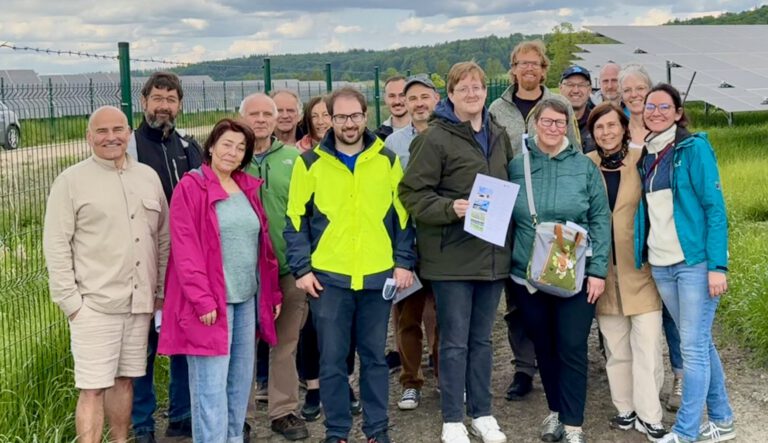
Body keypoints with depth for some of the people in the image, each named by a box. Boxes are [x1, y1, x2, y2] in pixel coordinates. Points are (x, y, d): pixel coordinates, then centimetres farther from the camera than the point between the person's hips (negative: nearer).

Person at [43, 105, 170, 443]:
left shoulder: (148, 177, 10)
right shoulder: (71, 181, -3)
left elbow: (163, 237, 14)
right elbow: (56, 244, -6)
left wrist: (161, 290, 10)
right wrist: (70, 300, -10)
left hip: (139, 301, 5)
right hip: (94, 304, -4)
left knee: (124, 379, 15)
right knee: (93, 388, -3)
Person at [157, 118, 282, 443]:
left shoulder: (249, 189, 13)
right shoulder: (191, 187, -7)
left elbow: (264, 244, 16)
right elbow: (185, 249, -13)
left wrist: (272, 293, 12)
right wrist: (202, 300, -18)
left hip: (247, 298, 7)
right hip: (211, 301, -7)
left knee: (241, 380, 12)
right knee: (211, 386, -4)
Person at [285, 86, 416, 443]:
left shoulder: (388, 160, 5)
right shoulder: (310, 162, 1)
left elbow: (402, 216, 7)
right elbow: (295, 220, 2)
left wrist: (404, 262, 0)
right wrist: (301, 268, -5)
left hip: (378, 276, 1)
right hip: (328, 278, -1)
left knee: (375, 357, 11)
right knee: (332, 360, 5)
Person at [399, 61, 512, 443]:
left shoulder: (498, 135, 11)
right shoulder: (435, 138, -10)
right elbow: (412, 193, -12)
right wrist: (450, 209, -24)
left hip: (492, 252, 6)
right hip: (452, 255, -6)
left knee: (482, 339, 15)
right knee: (455, 341, 2)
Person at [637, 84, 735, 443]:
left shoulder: (694, 148, -6)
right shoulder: (645, 155, 12)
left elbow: (715, 207, -10)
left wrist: (718, 265, -16)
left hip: (694, 262, -6)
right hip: (660, 265, 6)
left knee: (693, 347, -4)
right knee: (699, 344, 14)